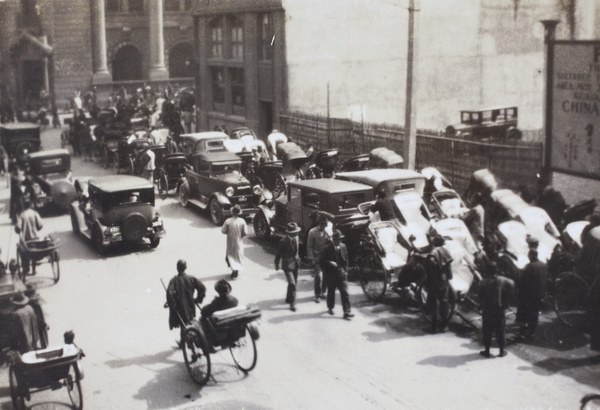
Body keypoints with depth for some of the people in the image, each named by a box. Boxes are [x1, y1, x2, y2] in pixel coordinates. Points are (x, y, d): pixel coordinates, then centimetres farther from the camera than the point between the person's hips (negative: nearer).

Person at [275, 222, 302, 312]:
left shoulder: (296, 238, -2)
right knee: (292, 283, -13)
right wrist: (277, 264, -1)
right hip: (287, 265, -7)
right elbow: (278, 253, -10)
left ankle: (288, 298, 37)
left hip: (295, 263, 7)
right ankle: (292, 303, -3)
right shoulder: (283, 241, -22)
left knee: (294, 282, 17)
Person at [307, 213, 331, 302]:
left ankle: (322, 292, 28)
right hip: (317, 258, -4)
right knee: (318, 276, -10)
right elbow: (309, 246, -5)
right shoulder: (313, 232, -7)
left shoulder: (328, 231, 2)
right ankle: (317, 295, 5)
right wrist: (311, 258, -9)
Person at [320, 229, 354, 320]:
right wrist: (330, 263, -22)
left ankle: (347, 312, -6)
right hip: (331, 274, -2)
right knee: (331, 292, 13)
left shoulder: (343, 246, 2)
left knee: (345, 293, -5)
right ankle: (330, 308, 34)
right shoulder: (327, 249, -10)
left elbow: (345, 259, 11)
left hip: (342, 273, 2)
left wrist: (345, 270, 6)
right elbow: (322, 261, -6)